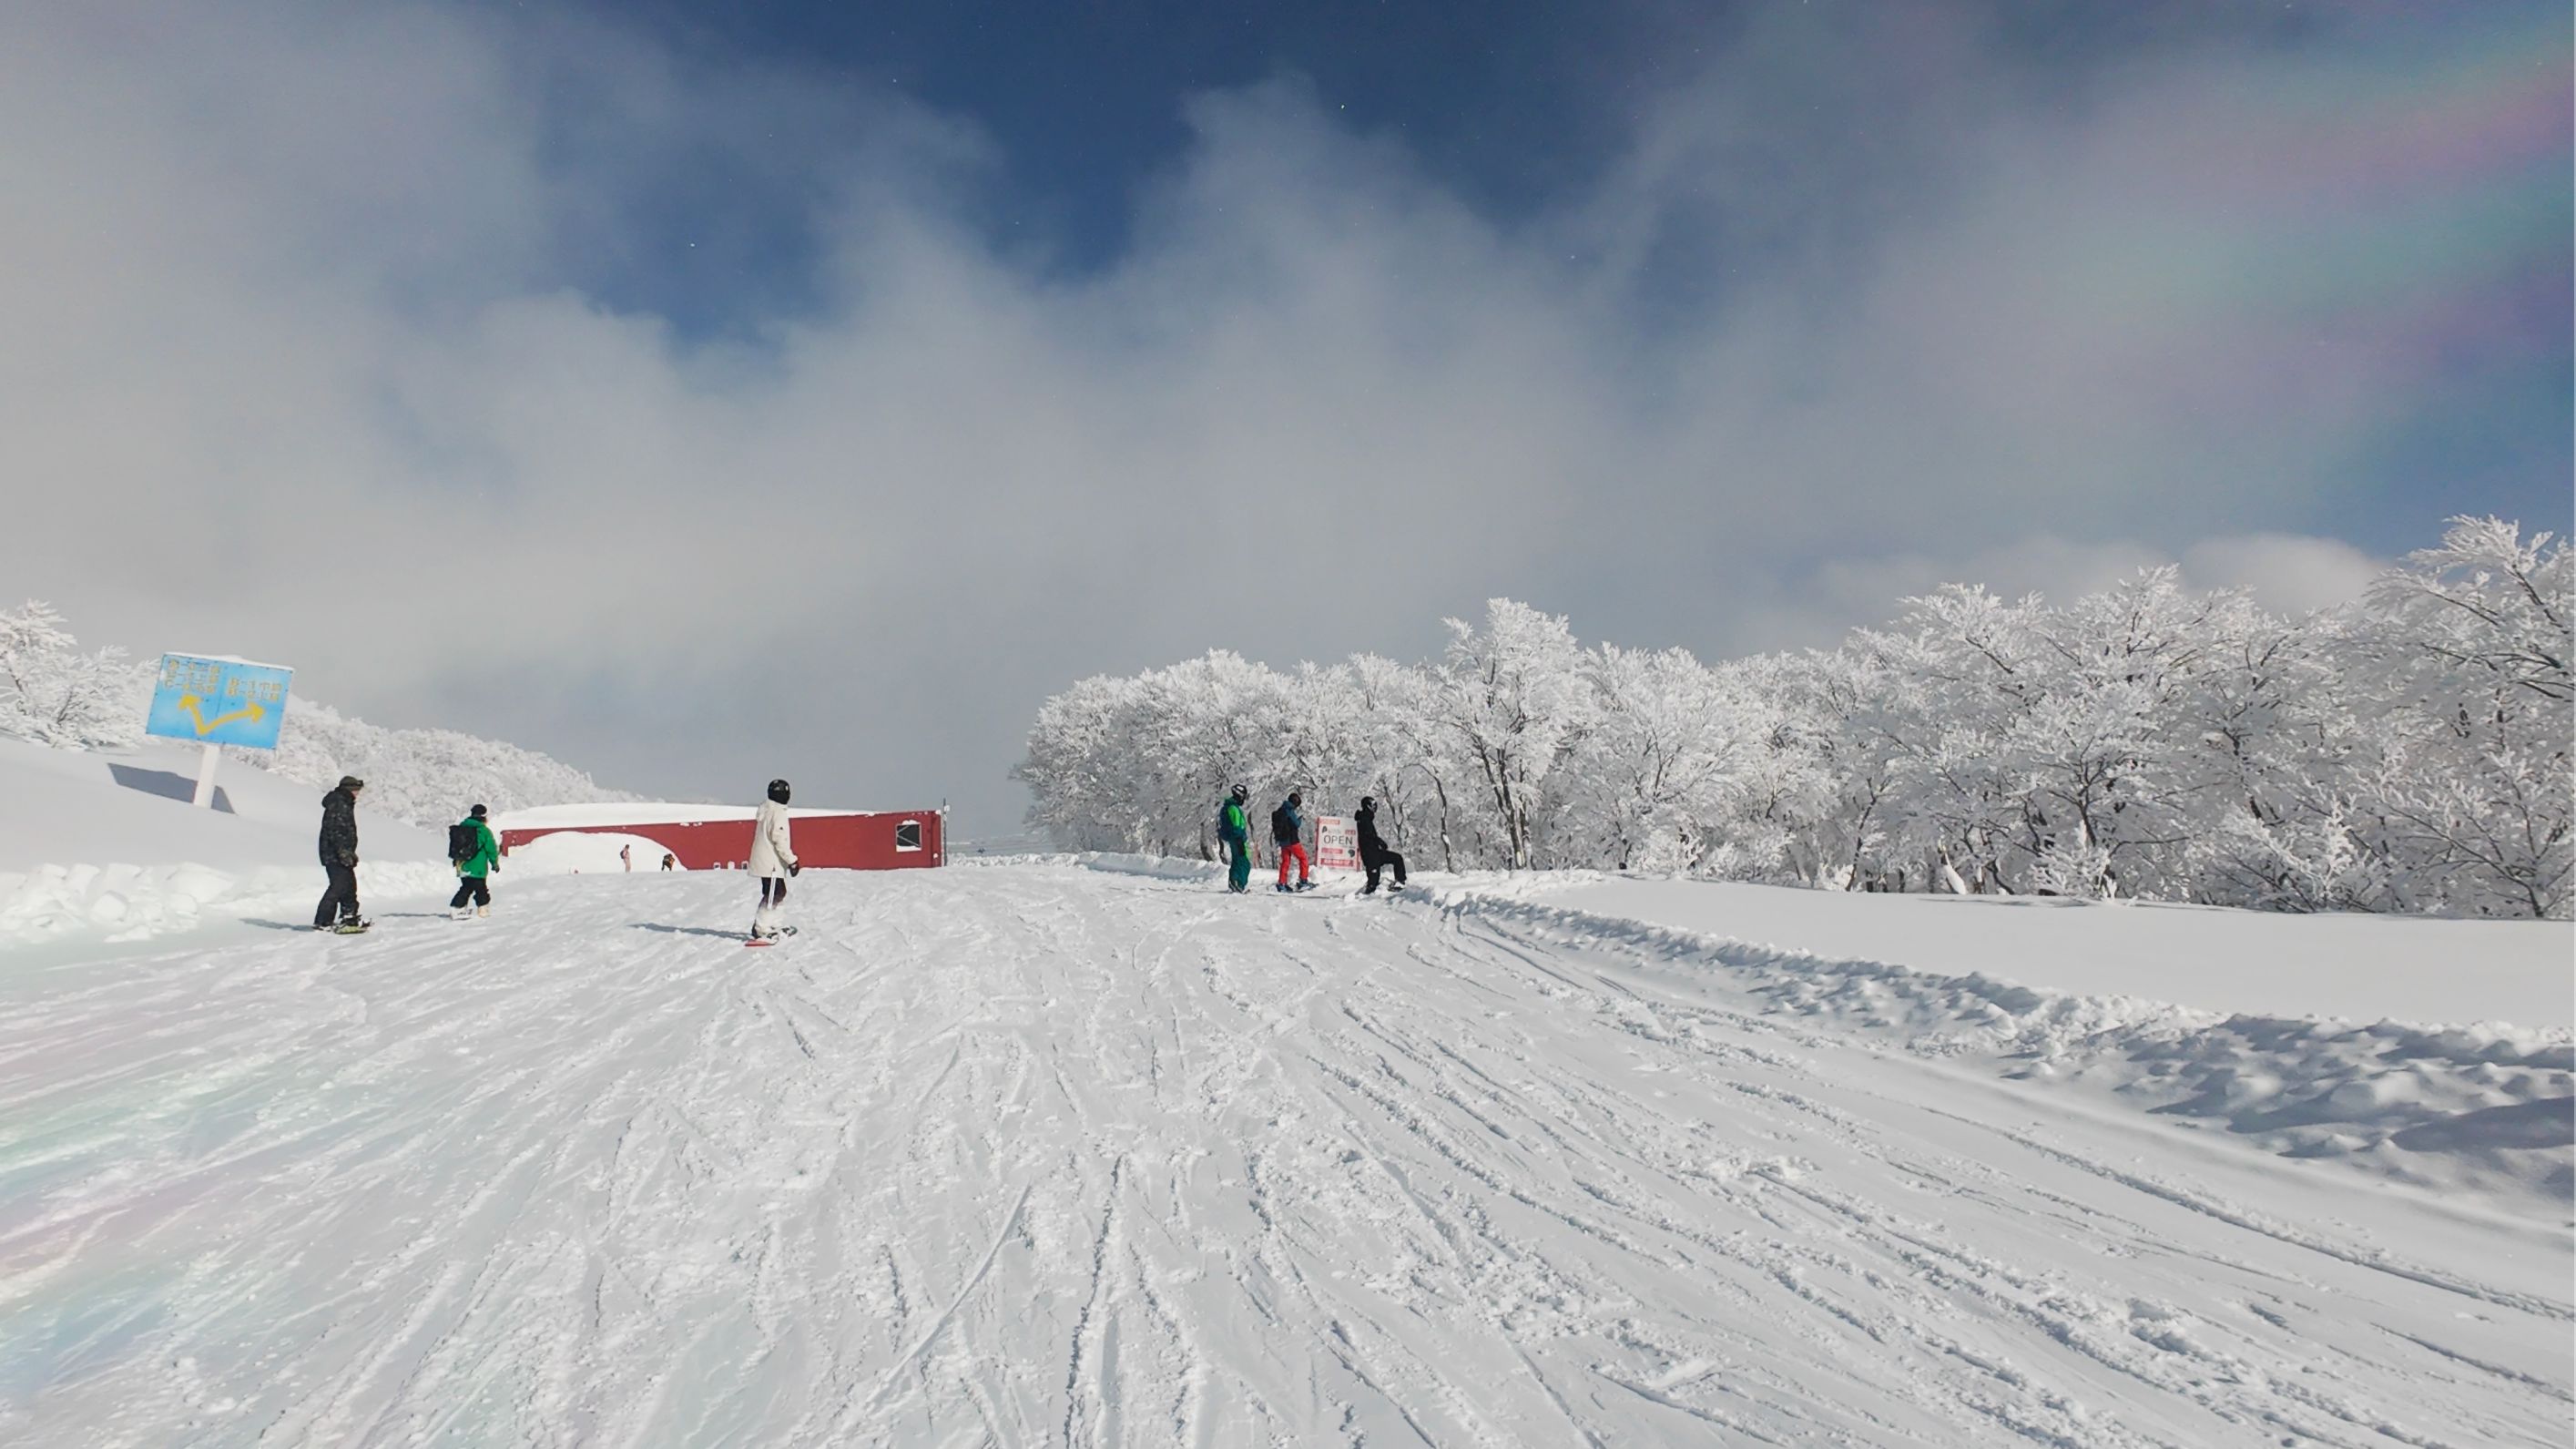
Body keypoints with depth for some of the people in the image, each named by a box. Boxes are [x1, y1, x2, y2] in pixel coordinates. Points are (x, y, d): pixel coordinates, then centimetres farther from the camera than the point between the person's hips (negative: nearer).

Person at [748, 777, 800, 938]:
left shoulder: (765, 810, 14)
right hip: (772, 863, -10)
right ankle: (761, 930, -6)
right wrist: (792, 861, -17)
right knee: (773, 896, -7)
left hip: (765, 861, 10)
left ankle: (769, 926, 22)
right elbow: (779, 840, -21)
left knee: (780, 893, 17)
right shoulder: (778, 812, -16)